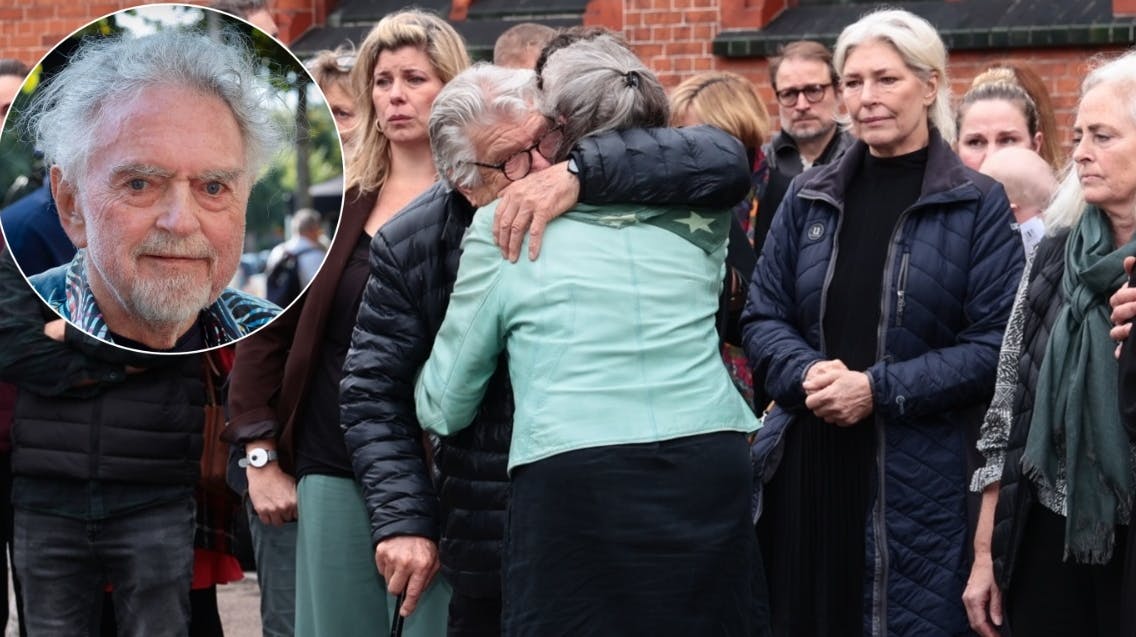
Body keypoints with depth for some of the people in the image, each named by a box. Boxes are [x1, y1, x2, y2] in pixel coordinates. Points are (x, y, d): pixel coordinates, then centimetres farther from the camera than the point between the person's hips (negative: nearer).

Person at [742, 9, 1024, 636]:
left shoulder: (977, 205, -2)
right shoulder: (809, 197, 10)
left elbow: (995, 345, -8)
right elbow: (761, 318, 9)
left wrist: (879, 389, -17)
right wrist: (807, 374, -12)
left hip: (919, 478, -3)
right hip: (806, 465, 3)